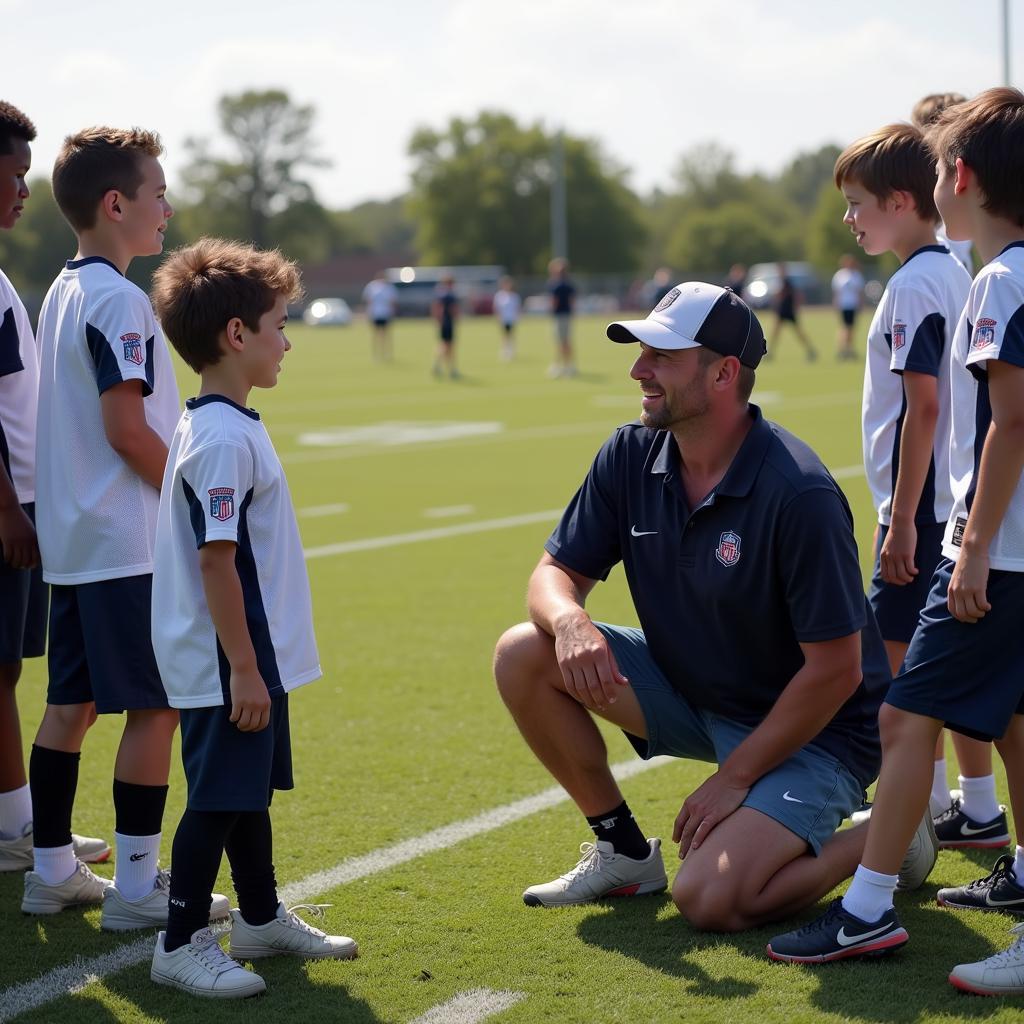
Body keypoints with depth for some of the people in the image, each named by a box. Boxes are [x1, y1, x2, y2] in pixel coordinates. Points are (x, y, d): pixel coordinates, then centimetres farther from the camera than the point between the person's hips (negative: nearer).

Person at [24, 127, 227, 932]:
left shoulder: (62, 292, 14)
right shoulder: (118, 300, -15)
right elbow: (128, 428, -20)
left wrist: (183, 495, 18)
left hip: (72, 539, 10)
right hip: (129, 543, -10)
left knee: (71, 704, 13)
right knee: (155, 706, -3)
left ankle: (53, 869, 19)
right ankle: (137, 886, 0)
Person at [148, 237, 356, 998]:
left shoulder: (228, 427, 11)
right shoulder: (222, 438, -21)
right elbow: (215, 561, -23)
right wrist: (243, 668, -22)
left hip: (254, 659, 10)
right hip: (228, 668, -10)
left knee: (251, 790, 20)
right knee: (219, 799, -2)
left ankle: (262, 918, 33)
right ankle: (182, 944, 7)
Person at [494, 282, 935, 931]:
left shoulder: (798, 494, -27)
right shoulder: (632, 457, -7)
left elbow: (835, 672, -24)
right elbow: (557, 572, 0)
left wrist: (736, 777, -19)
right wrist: (569, 619, -25)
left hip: (813, 728, -7)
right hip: (691, 695, 7)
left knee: (710, 900, -25)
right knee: (523, 655, -9)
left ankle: (880, 841, 2)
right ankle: (625, 851, 6)